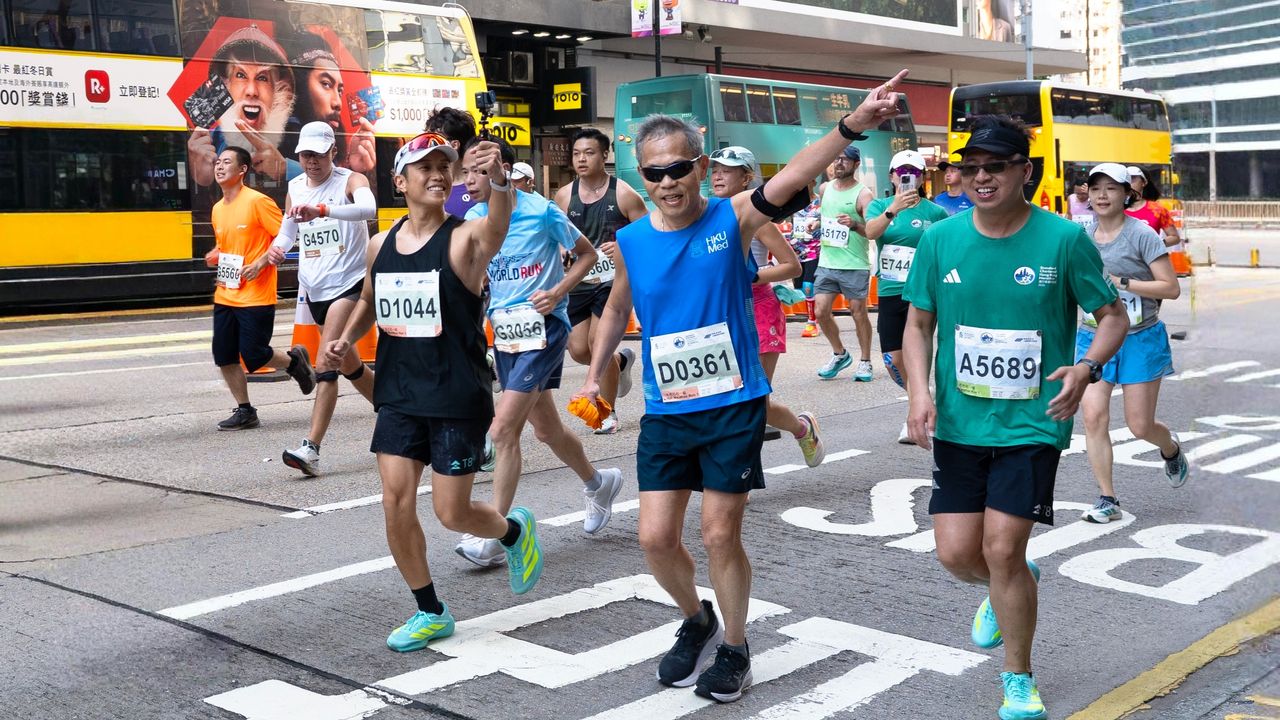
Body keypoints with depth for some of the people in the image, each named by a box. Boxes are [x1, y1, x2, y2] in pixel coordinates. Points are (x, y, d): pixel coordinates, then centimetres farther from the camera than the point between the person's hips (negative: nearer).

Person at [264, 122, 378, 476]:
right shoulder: (294, 187, 9)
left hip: (350, 284, -7)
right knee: (350, 366, 17)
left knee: (326, 364, -18)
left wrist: (321, 210, -49)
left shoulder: (351, 180, -11)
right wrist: (277, 247, -4)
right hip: (315, 289, 8)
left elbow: (368, 209, -34)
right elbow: (288, 230, 21)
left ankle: (311, 449, -20)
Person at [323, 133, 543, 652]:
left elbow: (498, 226, -37)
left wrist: (498, 181, -58)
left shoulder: (464, 239, -12)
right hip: (399, 395, 5)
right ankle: (430, 613, 21)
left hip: (458, 398, -5)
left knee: (452, 513, 0)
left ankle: (514, 531, 35)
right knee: (396, 505, 1)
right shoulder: (380, 245, 5)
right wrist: (347, 338, 4)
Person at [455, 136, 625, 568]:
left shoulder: (541, 211, -11)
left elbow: (587, 254, 0)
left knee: (503, 429, -15)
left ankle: (494, 537, -10)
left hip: (543, 326, -7)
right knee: (546, 429, 17)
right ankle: (598, 483, 44)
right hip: (503, 329, 7)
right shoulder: (474, 218, 5)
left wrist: (558, 292, -13)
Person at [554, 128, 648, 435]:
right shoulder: (564, 196, 4)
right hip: (579, 281, 5)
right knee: (578, 350, 3)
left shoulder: (623, 194, -8)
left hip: (613, 280, -5)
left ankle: (608, 413, 5)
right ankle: (621, 361, 37)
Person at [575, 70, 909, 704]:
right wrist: (594, 375, 20)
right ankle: (697, 622, 33)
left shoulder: (733, 218, -10)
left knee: (721, 535, 2)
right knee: (656, 538, 4)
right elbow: (617, 309, 19)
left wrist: (851, 126, -44)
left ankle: (734, 648, 25)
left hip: (733, 406, -3)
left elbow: (792, 178, -29)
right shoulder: (631, 241, -1)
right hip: (665, 412, 3)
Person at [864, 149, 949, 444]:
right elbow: (871, 232, -18)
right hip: (889, 294, 3)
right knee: (894, 361, 7)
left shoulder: (935, 212, -3)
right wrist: (894, 209, -34)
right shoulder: (879, 205, 3)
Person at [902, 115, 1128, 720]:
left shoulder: (1064, 239, -9)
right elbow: (918, 324, 7)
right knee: (956, 554, 2)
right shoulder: (940, 239, -2)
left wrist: (1087, 368, -20)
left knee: (1002, 548, -9)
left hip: (1032, 421, -3)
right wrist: (918, 391, -9)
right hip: (959, 421, 3)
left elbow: (1113, 316, 0)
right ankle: (1007, 588, 41)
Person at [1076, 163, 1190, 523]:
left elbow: (1171, 288, -14)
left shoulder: (1141, 234, -11)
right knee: (1093, 417, -8)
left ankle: (1172, 448, 41)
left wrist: (1121, 282, -21)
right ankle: (1108, 500, 3)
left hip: (1140, 339, -4)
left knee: (1140, 426, 3)